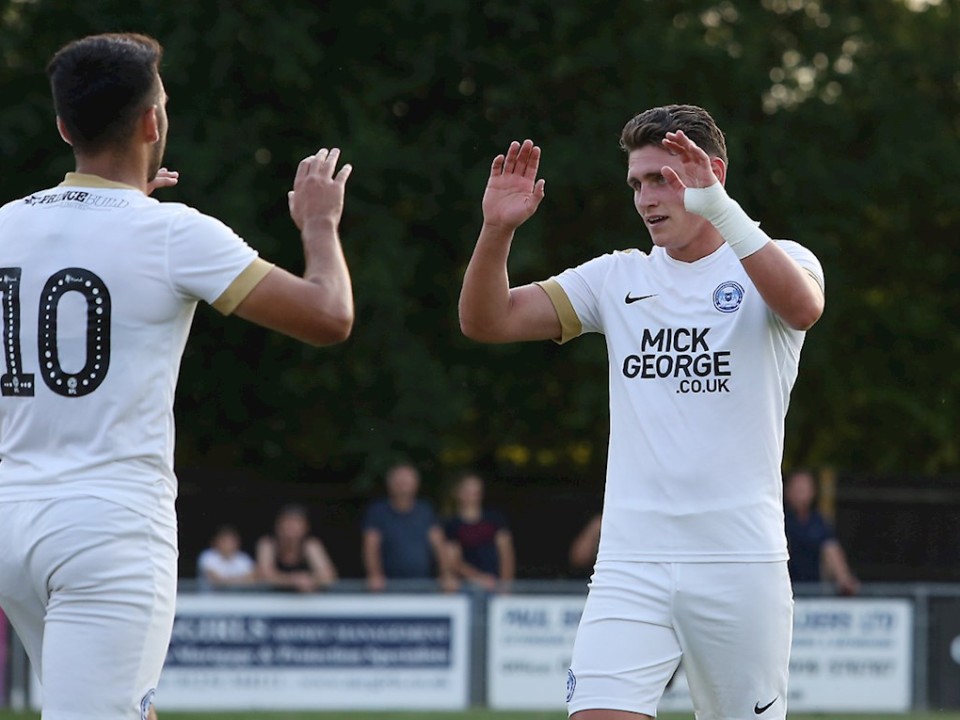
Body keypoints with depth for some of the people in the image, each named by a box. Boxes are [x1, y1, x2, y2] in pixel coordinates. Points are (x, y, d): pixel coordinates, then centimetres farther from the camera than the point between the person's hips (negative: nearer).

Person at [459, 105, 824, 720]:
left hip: (742, 562, -2)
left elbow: (803, 306, -23)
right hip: (632, 563, 2)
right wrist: (497, 230, -11)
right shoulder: (618, 278, 13)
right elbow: (487, 320, 7)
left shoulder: (776, 261, 2)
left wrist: (720, 209, -34)